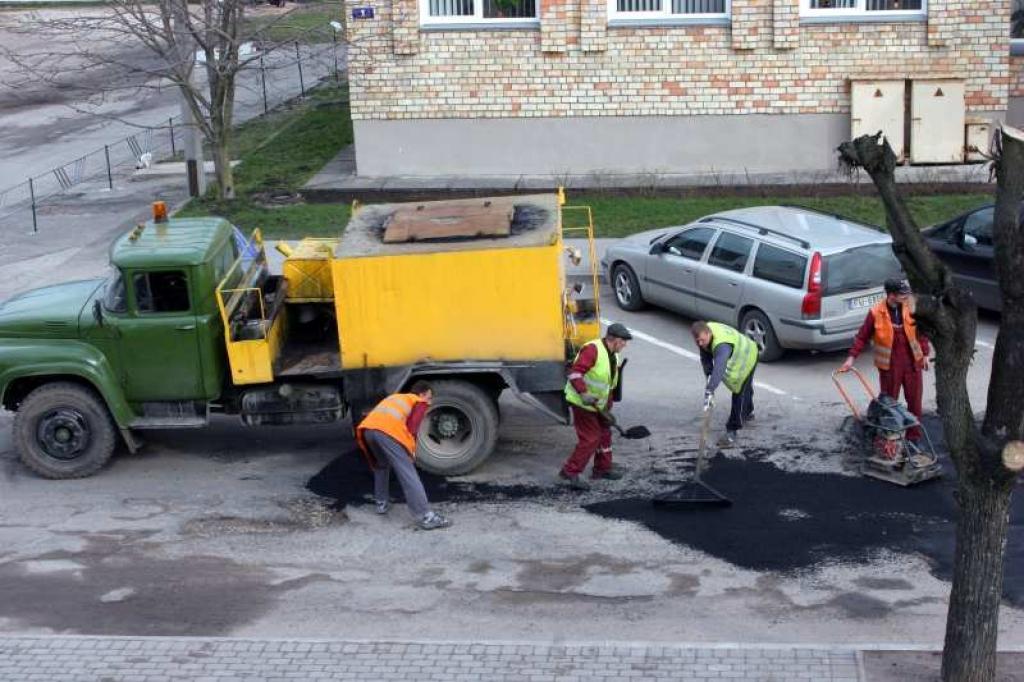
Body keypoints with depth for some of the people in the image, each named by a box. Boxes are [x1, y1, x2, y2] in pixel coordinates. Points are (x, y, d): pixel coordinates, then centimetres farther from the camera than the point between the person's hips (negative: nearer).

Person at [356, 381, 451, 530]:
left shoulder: (395, 397, 41)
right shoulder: (421, 403, 22)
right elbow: (412, 426, 7)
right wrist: (411, 448, 15)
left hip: (367, 428, 6)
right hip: (387, 430, -6)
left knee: (381, 465, 32)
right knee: (408, 473, -6)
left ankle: (382, 503, 34)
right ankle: (425, 516, -10)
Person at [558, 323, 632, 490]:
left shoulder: (614, 358, 9)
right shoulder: (592, 350, -21)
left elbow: (611, 386, 17)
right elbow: (575, 372, -27)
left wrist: (607, 407, 14)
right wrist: (583, 393, -35)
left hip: (598, 404, 10)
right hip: (582, 402, -10)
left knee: (604, 433, 18)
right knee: (590, 438, -10)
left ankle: (603, 468, 33)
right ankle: (570, 471, -4)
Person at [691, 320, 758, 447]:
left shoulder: (722, 345, -48)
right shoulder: (705, 333, -22)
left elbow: (719, 368, -59)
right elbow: (705, 357, -11)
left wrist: (709, 391, -66)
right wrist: (709, 376, -23)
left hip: (747, 358, -8)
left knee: (739, 393, -16)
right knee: (745, 387, 31)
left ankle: (732, 431, -12)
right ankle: (748, 413, 55)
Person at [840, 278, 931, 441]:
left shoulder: (911, 308, -4)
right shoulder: (876, 313, -12)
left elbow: (921, 331, 6)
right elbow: (862, 337, -5)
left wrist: (925, 354, 5)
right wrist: (851, 358, -8)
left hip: (912, 362, 3)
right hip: (889, 365, -2)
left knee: (915, 400, 9)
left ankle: (914, 436, 21)